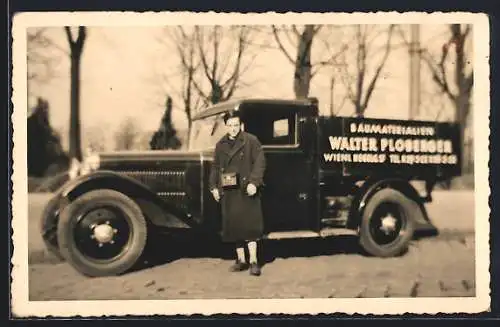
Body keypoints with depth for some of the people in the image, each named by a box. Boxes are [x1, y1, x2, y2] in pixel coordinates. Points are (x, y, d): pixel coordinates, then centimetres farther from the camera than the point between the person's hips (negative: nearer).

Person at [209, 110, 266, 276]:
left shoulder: (251, 141, -3)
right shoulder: (220, 145, 12)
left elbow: (260, 162, -9)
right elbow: (215, 167, 16)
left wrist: (253, 182, -18)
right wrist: (214, 187, 9)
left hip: (246, 190, -5)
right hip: (228, 191, 5)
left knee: (249, 223, -7)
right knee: (233, 225, 8)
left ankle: (253, 261, -2)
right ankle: (241, 260, 18)